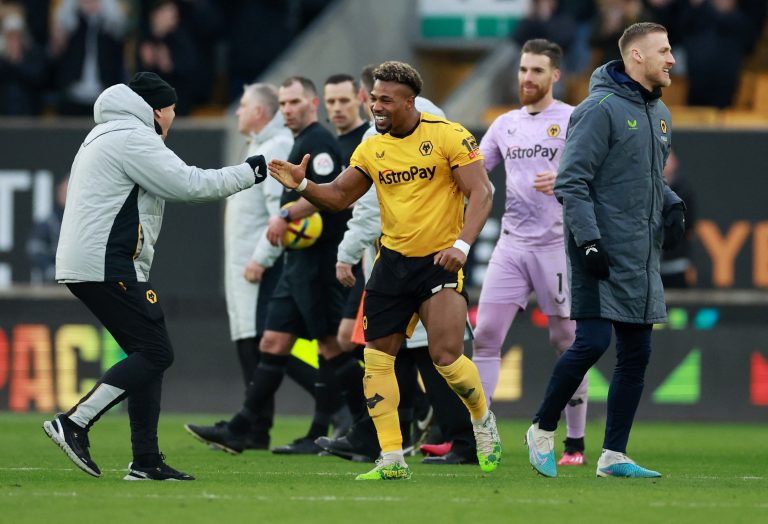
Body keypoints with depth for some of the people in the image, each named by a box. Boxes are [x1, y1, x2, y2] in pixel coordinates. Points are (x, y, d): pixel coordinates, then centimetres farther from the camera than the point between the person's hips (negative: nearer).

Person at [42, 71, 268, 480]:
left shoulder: (106, 137, 23)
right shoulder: (132, 138, -10)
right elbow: (189, 184, -13)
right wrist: (249, 173, -2)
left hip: (84, 265, 11)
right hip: (108, 267, -11)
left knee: (148, 354, 10)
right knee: (155, 352, -10)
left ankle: (146, 461, 7)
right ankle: (74, 424, -15)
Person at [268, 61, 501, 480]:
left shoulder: (448, 136, -9)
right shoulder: (371, 149, 7)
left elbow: (481, 193, -11)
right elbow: (338, 197, 12)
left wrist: (462, 244, -24)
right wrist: (303, 185, -8)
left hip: (440, 261, -5)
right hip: (392, 261, 6)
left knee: (446, 358, -16)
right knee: (376, 359, -2)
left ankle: (482, 419, 15)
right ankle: (392, 460, 3)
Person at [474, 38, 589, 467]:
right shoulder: (506, 124, 14)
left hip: (557, 244, -5)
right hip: (512, 243, 5)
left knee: (566, 342, 1)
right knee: (486, 334, -6)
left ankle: (576, 443, 9)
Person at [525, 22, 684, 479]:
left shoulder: (660, 114, 15)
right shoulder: (602, 109, -11)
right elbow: (572, 181, -14)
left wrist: (672, 205, 7)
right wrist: (588, 241, -21)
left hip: (642, 261, 8)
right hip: (603, 255, -8)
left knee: (637, 355, 6)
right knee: (592, 342, -14)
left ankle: (614, 455, 12)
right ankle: (542, 431, 5)